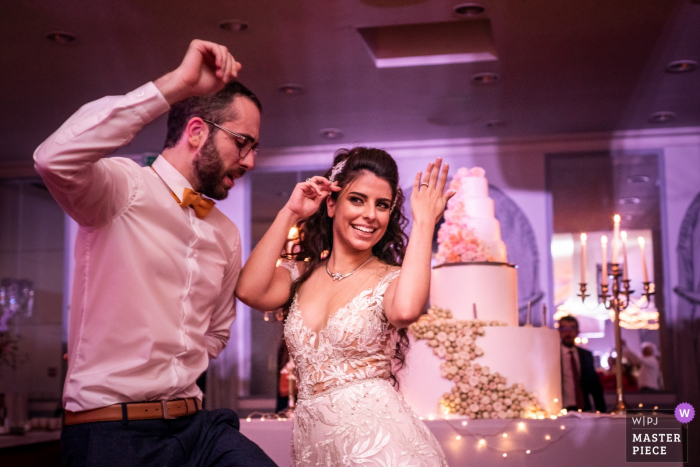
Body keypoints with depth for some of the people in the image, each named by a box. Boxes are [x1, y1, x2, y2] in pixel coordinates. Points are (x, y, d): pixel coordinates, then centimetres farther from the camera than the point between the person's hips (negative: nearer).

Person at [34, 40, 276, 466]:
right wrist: (175, 86, -26)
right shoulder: (123, 188, -6)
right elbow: (54, 159, -29)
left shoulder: (226, 235, 12)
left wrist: (168, 378, 10)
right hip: (110, 431, -5)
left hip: (194, 426, 5)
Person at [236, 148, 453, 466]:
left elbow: (405, 310, -29)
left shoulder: (392, 279, -4)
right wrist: (289, 213, -4)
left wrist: (423, 223, -18)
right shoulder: (301, 274, 8)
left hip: (378, 439, -4)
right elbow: (249, 291, -12)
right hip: (312, 441, 4)